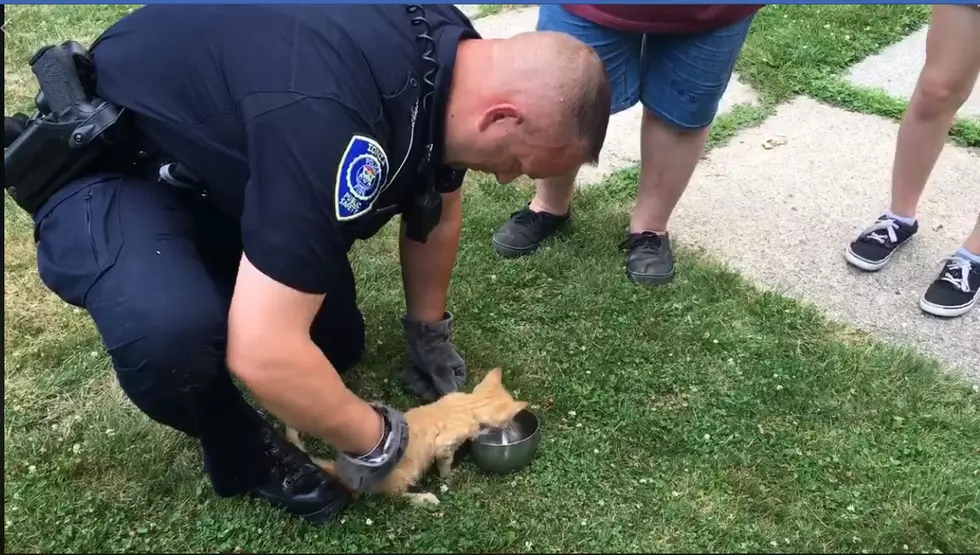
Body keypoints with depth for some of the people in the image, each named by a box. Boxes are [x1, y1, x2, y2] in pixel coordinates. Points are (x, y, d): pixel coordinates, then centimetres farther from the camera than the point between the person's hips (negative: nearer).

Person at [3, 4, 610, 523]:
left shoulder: (449, 55, -12)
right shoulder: (331, 112, -41)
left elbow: (436, 210, 6)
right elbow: (262, 353, -40)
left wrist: (430, 335, 13)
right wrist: (373, 439, -22)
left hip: (220, 157, 8)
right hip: (104, 165, -7)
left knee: (332, 347, 9)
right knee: (172, 331, -36)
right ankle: (240, 451, -4)